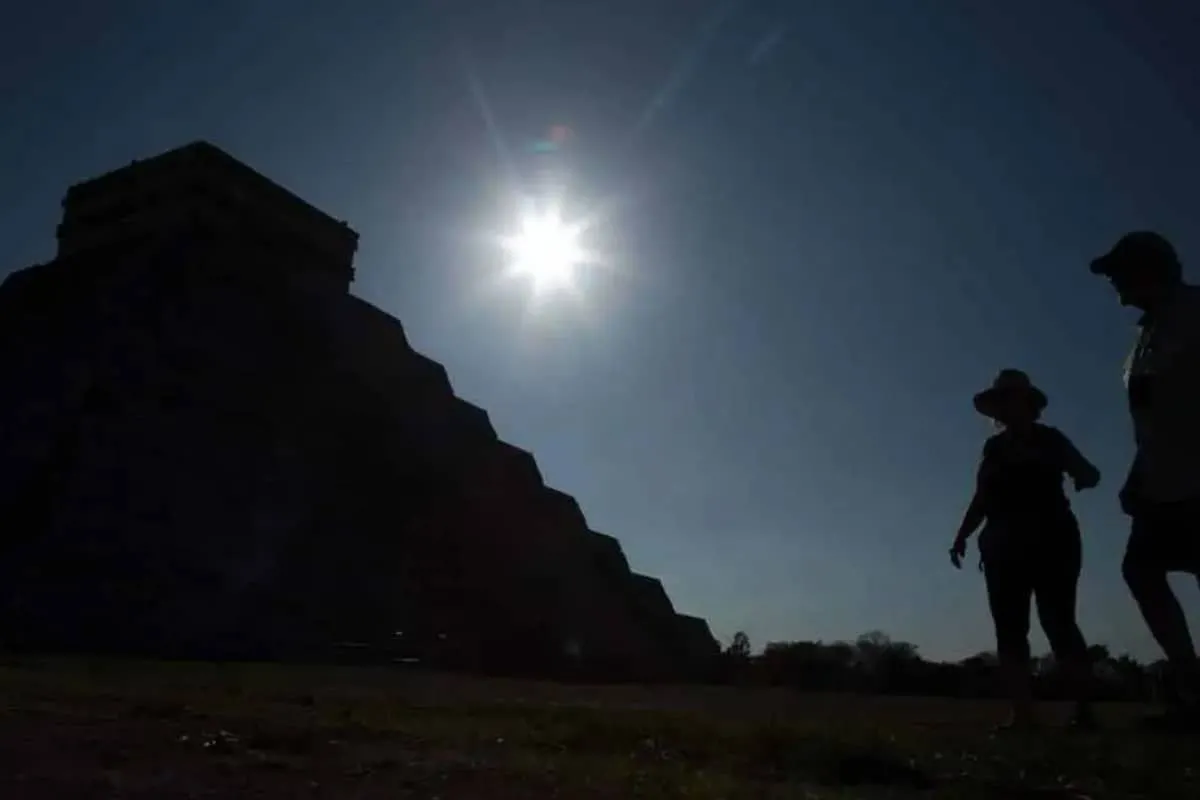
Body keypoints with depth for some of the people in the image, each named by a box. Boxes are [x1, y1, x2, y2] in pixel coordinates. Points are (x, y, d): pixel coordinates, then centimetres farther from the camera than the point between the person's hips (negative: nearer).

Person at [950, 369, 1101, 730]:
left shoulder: (1048, 438, 7)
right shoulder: (994, 448, 16)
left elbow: (1090, 474, 3)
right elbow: (982, 498, 18)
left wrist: (1079, 477, -22)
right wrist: (962, 535, 7)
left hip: (1051, 541, -4)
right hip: (1004, 545, 4)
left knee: (1058, 623, -13)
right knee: (1009, 628, -5)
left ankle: (1084, 709, -8)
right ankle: (1022, 713, -7)